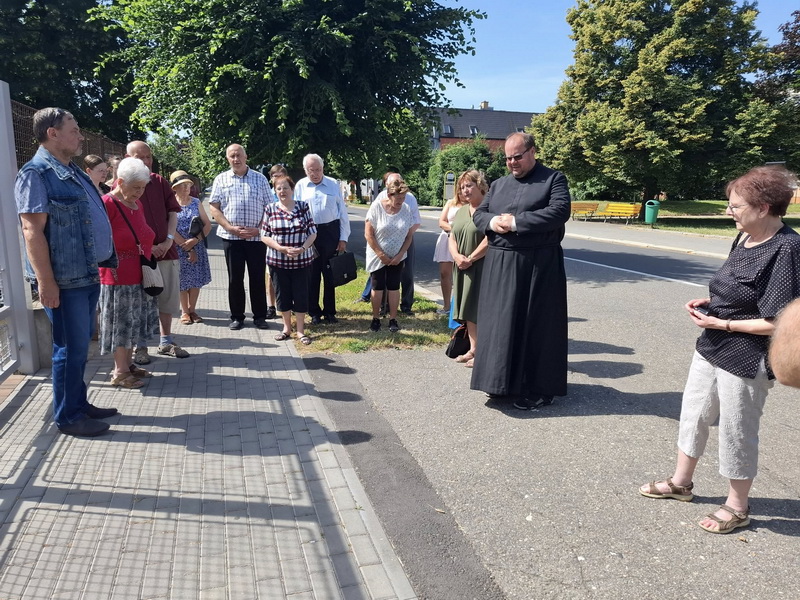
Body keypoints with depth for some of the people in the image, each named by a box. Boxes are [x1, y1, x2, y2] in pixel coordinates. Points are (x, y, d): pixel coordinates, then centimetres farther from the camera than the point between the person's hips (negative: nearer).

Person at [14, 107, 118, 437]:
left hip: (89, 274, 9)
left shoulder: (74, 171, 15)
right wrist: (46, 282, -22)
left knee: (82, 344, 17)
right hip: (65, 280, -9)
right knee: (71, 348, 0)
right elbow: (32, 230, -18)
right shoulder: (35, 174, -12)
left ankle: (79, 403, 30)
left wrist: (104, 260, 21)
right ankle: (67, 417, 13)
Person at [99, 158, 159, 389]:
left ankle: (128, 364, 28)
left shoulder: (137, 203, 11)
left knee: (132, 322, 15)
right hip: (118, 276, -8)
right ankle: (120, 373, 12)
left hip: (137, 275, 8)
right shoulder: (107, 204, -15)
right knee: (120, 323, 1)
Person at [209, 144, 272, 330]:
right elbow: (214, 209, 4)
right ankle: (237, 317, 16)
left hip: (257, 237, 0)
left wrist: (258, 229, -8)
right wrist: (231, 228, -10)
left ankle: (260, 316, 13)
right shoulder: (221, 180, 8)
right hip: (231, 237, 0)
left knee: (258, 278, 3)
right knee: (235, 278, 6)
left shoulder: (260, 179, 7)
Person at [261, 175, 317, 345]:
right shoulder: (271, 209, 0)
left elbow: (312, 232, 0)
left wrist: (302, 248, -16)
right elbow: (264, 236, -1)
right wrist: (282, 249, -15)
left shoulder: (303, 207, 0)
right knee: (282, 294, 10)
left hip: (302, 261, -1)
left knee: (301, 294, 3)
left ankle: (300, 330, 18)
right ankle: (287, 328, 28)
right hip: (278, 261, 1)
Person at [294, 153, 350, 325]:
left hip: (331, 232, 0)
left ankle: (329, 312, 20)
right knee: (312, 275, 6)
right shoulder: (300, 186, 3)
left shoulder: (333, 185, 3)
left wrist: (343, 238, 0)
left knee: (330, 274, 7)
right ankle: (314, 313, 18)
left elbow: (343, 213, 4)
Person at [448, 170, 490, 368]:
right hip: (462, 269, 8)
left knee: (480, 311, -4)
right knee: (468, 310, 11)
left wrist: (470, 259, -16)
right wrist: (456, 256, -6)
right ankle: (472, 349, 20)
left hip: (482, 268, -7)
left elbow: (490, 239, -19)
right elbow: (452, 237, 13)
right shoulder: (461, 211, 16)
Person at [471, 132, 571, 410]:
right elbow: (478, 214, 14)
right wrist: (492, 221, -10)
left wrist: (516, 222, -17)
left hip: (538, 265, -5)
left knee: (536, 325, 1)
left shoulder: (554, 179, 0)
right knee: (500, 323, 7)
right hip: (500, 265, 5)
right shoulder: (498, 185, 17)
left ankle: (537, 388, 11)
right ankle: (503, 382, 18)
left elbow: (560, 211, -15)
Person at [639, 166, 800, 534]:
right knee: (693, 416, 20)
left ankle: (737, 507, 32)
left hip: (746, 361, -8)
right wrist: (710, 302, 0)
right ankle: (681, 482, 40)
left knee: (736, 434, 9)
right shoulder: (745, 238, 2)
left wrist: (721, 324, -19)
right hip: (711, 349, 8)